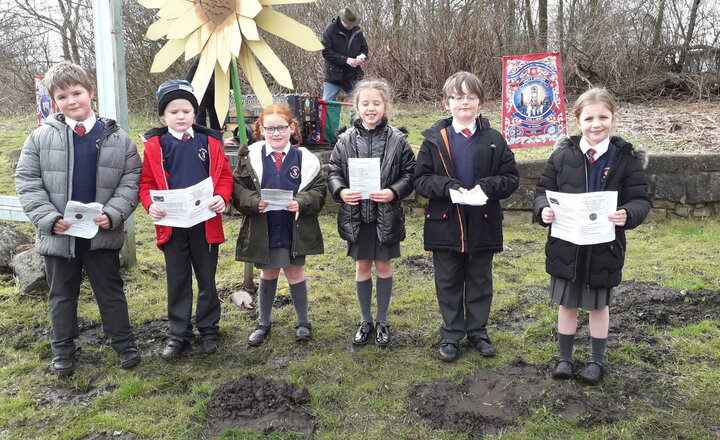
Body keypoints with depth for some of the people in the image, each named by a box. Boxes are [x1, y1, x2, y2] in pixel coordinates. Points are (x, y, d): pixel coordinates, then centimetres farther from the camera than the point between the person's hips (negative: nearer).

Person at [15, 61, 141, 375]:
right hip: (59, 234, 1)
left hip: (102, 233, -1)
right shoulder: (41, 137, -2)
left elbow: (130, 180, -3)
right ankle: (62, 351, 30)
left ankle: (124, 344, 25)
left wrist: (113, 214, -15)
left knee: (111, 291, 11)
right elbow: (26, 180, -1)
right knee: (62, 295, 15)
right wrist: (47, 218, -12)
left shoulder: (116, 138, -2)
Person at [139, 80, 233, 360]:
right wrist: (151, 205, -17)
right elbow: (146, 182, 2)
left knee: (207, 279, 12)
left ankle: (209, 329, 29)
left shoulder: (210, 142, 1)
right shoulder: (155, 145, 0)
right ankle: (179, 334, 24)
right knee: (177, 281, 11)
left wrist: (221, 197, -18)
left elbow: (225, 176, 2)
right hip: (171, 224, 0)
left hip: (206, 223, 0)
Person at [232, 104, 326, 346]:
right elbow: (238, 187, -2)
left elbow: (318, 190, -2)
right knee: (268, 274, 14)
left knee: (295, 272, 11)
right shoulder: (250, 157, -3)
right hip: (262, 229, 1)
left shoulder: (305, 158, -3)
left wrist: (301, 203, -21)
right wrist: (254, 202, -21)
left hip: (295, 229, 0)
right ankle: (264, 323, 33)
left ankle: (302, 322, 30)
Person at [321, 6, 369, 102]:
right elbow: (326, 52, -12)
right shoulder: (331, 29, -7)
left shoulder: (357, 30, 3)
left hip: (353, 77, 3)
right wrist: (345, 59, -20)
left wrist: (362, 57, -10)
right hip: (333, 77, -3)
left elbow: (364, 48, 15)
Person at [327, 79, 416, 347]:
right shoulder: (346, 139, -1)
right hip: (356, 215, 1)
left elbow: (410, 174, -3)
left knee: (383, 266, 11)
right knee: (362, 267, 12)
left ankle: (382, 321, 28)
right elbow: (333, 171, 3)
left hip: (386, 215, -1)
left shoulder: (397, 140, -5)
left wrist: (394, 192, -19)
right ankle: (365, 320, 29)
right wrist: (341, 191, -17)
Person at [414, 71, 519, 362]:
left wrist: (486, 187, -17)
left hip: (483, 224, 1)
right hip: (445, 222, 0)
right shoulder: (435, 140, -1)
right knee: (448, 283, 10)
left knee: (480, 282, 13)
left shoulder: (494, 141, 1)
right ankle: (451, 335, 25)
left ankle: (478, 331, 31)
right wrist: (449, 187, -20)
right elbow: (421, 179, -4)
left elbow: (511, 178, 1)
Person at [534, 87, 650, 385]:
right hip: (565, 246, 1)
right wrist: (543, 209, -19)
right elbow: (543, 190, 2)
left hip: (604, 247, -1)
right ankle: (565, 358, 31)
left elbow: (641, 200, -5)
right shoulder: (562, 155, -3)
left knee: (599, 305, 15)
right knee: (566, 304, 13)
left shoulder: (626, 158, -5)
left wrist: (628, 214, -26)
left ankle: (597, 361, 34)